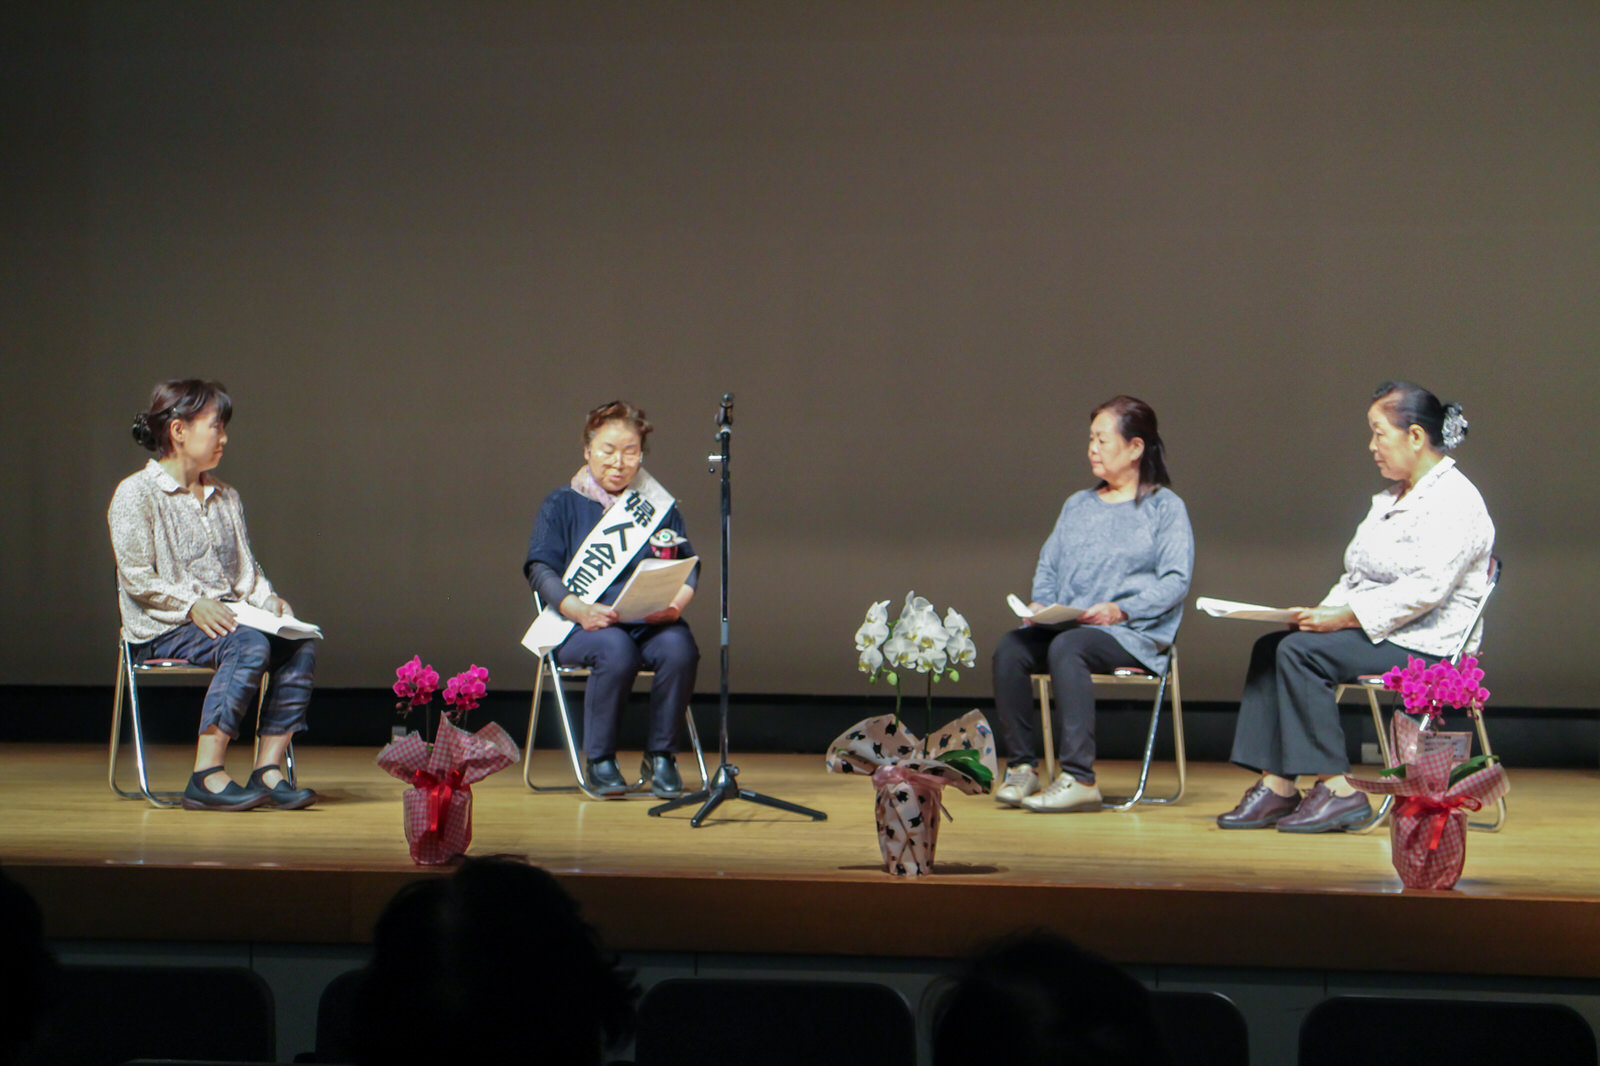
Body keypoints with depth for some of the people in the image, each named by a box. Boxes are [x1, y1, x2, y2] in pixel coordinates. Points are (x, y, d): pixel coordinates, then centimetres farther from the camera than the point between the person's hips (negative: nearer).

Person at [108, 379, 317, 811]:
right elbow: (138, 580, -9)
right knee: (249, 646, -35)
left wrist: (269, 602, 0)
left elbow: (246, 571, 21)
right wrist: (191, 605, -21)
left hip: (225, 619, 7)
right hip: (162, 631, -7)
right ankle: (207, 776, -36)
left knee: (300, 643, -22)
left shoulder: (226, 497, 22)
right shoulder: (136, 494, -1)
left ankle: (268, 771, -26)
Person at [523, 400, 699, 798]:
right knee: (616, 651, -37)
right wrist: (579, 609, -19)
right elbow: (540, 569, 1)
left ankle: (661, 758, -15)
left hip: (651, 622, 2)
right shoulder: (561, 505, 11)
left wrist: (675, 605, -12)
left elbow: (688, 565, 11)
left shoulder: (659, 506, 19)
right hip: (581, 626, -2)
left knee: (679, 649, -32)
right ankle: (599, 761, -19)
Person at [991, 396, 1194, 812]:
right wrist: (1040, 605, -1)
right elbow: (1048, 567, 22)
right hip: (1067, 625, 6)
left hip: (1134, 634, -6)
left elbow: (1176, 581, -6)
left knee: (1066, 648, -37)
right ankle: (1021, 767, -21)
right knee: (1009, 649, -25)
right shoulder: (1077, 505, 23)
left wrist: (1121, 610, -20)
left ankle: (1078, 778, -40)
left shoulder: (1165, 507, 5)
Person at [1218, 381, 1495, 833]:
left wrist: (1343, 618, -22)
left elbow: (1425, 589, -22)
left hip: (1425, 644, -10)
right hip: (1373, 632, 10)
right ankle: (1275, 786, -14)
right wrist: (1322, 612, 1)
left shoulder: (1454, 502, -11)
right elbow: (1357, 578, 21)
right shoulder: (1389, 500, 21)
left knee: (1302, 652, -25)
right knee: (1270, 647, -6)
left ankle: (1338, 790, -23)